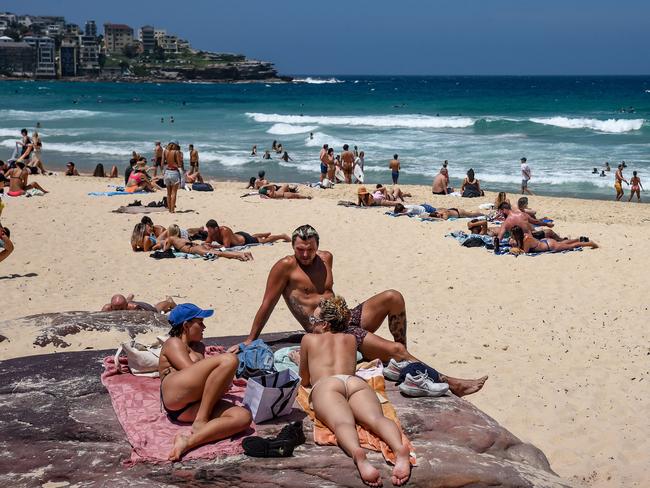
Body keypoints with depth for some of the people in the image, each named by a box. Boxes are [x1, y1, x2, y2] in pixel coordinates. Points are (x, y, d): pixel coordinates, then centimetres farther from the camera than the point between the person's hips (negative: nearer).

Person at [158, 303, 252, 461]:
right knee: (229, 360, -25)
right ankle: (200, 421, -30)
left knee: (243, 417, -23)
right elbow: (191, 370, -3)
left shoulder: (198, 347, 38)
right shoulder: (174, 343, 13)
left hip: (190, 408, 7)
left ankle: (188, 442, -43)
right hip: (176, 395, -7)